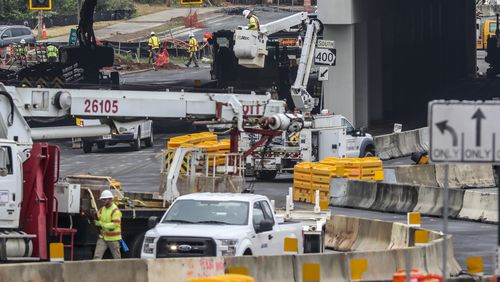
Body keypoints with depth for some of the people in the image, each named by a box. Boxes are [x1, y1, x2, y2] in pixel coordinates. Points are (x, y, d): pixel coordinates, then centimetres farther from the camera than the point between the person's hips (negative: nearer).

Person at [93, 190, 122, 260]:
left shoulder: (115, 211, -14)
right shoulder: (102, 209, 8)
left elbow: (114, 225, -22)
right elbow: (97, 222, 7)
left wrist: (102, 224, -21)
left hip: (113, 238, -6)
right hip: (103, 238, 6)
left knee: (117, 258, 6)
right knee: (97, 256, -7)